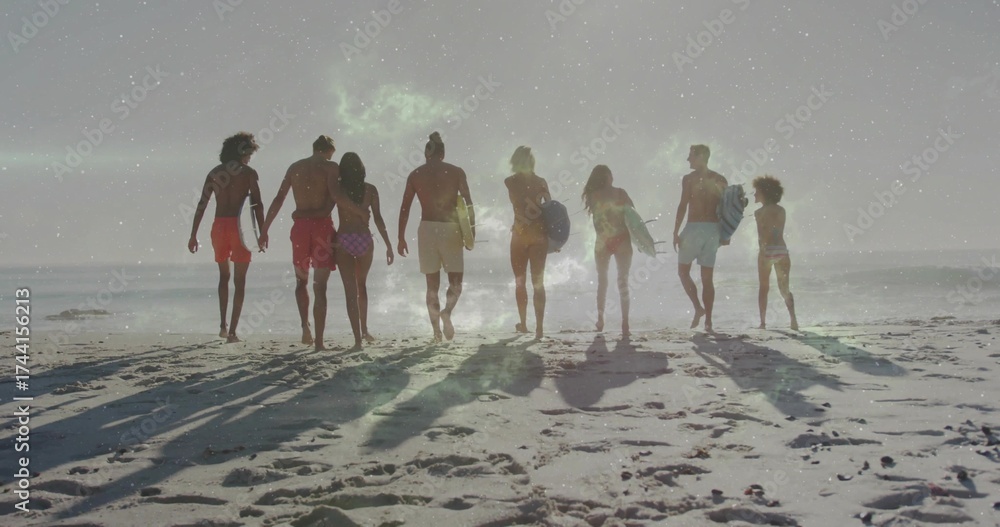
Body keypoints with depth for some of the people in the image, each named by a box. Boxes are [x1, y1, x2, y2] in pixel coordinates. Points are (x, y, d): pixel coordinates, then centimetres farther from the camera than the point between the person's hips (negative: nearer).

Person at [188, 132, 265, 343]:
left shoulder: (214, 173, 12)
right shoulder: (249, 173, 2)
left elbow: (201, 205, 8)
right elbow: (257, 204, -7)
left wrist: (194, 235, 8)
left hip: (219, 226, 4)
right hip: (239, 226, -4)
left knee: (224, 275, 23)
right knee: (239, 280, 3)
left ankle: (223, 325, 17)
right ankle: (232, 331, -3)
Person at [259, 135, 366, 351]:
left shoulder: (295, 167, 11)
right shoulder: (330, 167, -1)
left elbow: (278, 200, 8)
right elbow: (336, 196, -17)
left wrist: (264, 230, 10)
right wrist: (361, 212, -6)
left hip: (300, 226, 3)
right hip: (322, 226, -3)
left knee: (301, 281, 23)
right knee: (320, 287, 0)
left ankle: (305, 326, 7)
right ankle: (319, 341, -4)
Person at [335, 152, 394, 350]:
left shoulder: (337, 189, 1)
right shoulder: (370, 190, 2)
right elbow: (378, 218, -2)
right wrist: (388, 245, 1)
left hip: (343, 240, -1)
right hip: (364, 239, 1)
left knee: (350, 291, 1)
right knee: (361, 285, 24)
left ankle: (358, 339, -5)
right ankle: (364, 330, 24)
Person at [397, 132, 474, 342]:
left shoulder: (415, 175, 6)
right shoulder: (456, 172, 3)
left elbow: (405, 208, 4)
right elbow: (468, 202, -3)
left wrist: (401, 237, 7)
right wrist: (472, 227, 6)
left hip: (427, 228, 1)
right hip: (450, 229, -1)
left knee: (432, 283, 10)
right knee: (455, 280, 8)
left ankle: (436, 330, 5)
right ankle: (447, 311, -20)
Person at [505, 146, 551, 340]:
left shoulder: (510, 182, -1)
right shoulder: (541, 182, 5)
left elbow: (519, 203, -11)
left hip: (520, 234, -2)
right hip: (539, 234, 2)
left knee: (520, 282, 12)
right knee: (538, 282, 3)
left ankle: (523, 324, 18)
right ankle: (539, 327, -6)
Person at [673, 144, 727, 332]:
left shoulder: (689, 179, -5)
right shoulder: (720, 180, 9)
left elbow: (683, 206, -10)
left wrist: (675, 232, -8)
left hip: (694, 228, -5)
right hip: (713, 230, 5)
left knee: (683, 271, 11)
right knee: (707, 277, 7)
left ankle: (698, 308, -6)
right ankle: (708, 320, 4)